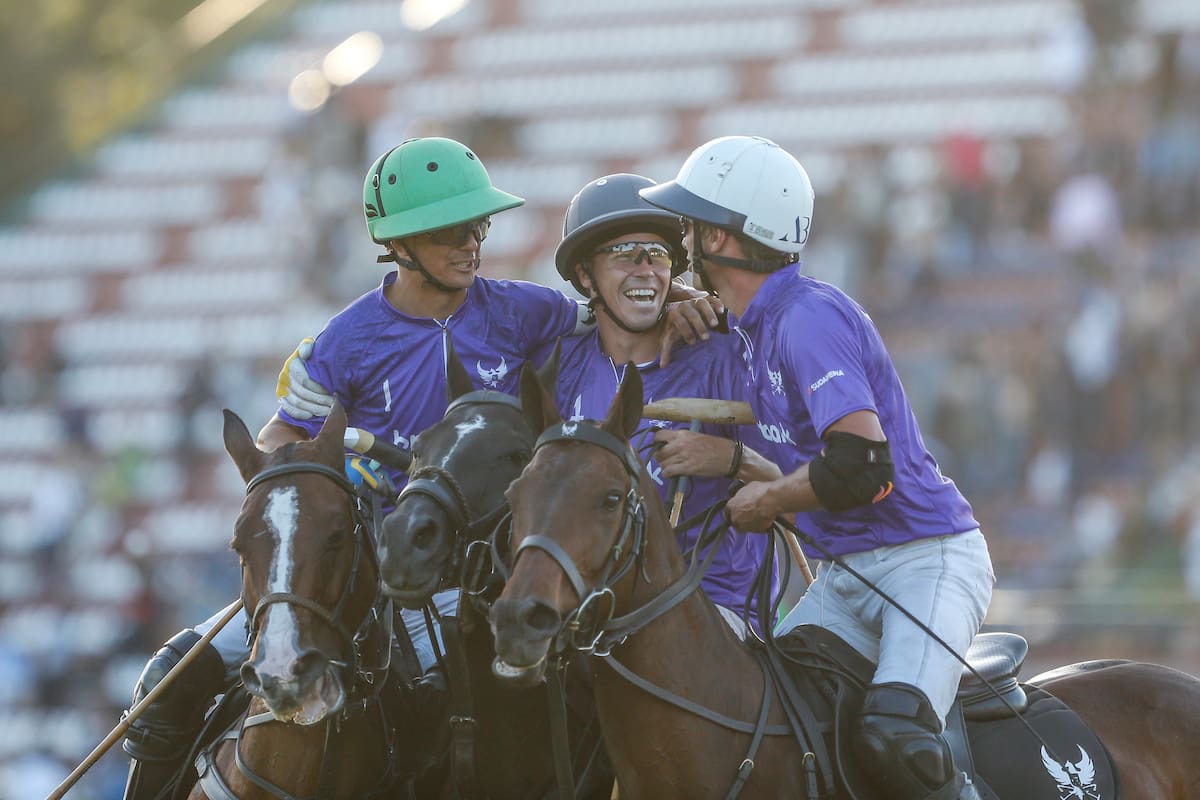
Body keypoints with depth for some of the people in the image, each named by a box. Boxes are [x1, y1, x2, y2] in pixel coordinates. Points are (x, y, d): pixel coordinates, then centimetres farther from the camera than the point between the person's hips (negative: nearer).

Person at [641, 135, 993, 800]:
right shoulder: (756, 321, 10)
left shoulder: (810, 317, -18)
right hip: (843, 575, 10)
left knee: (894, 740, -31)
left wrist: (766, 501, -13)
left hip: (926, 559, -9)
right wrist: (684, 312, 14)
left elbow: (863, 466, -29)